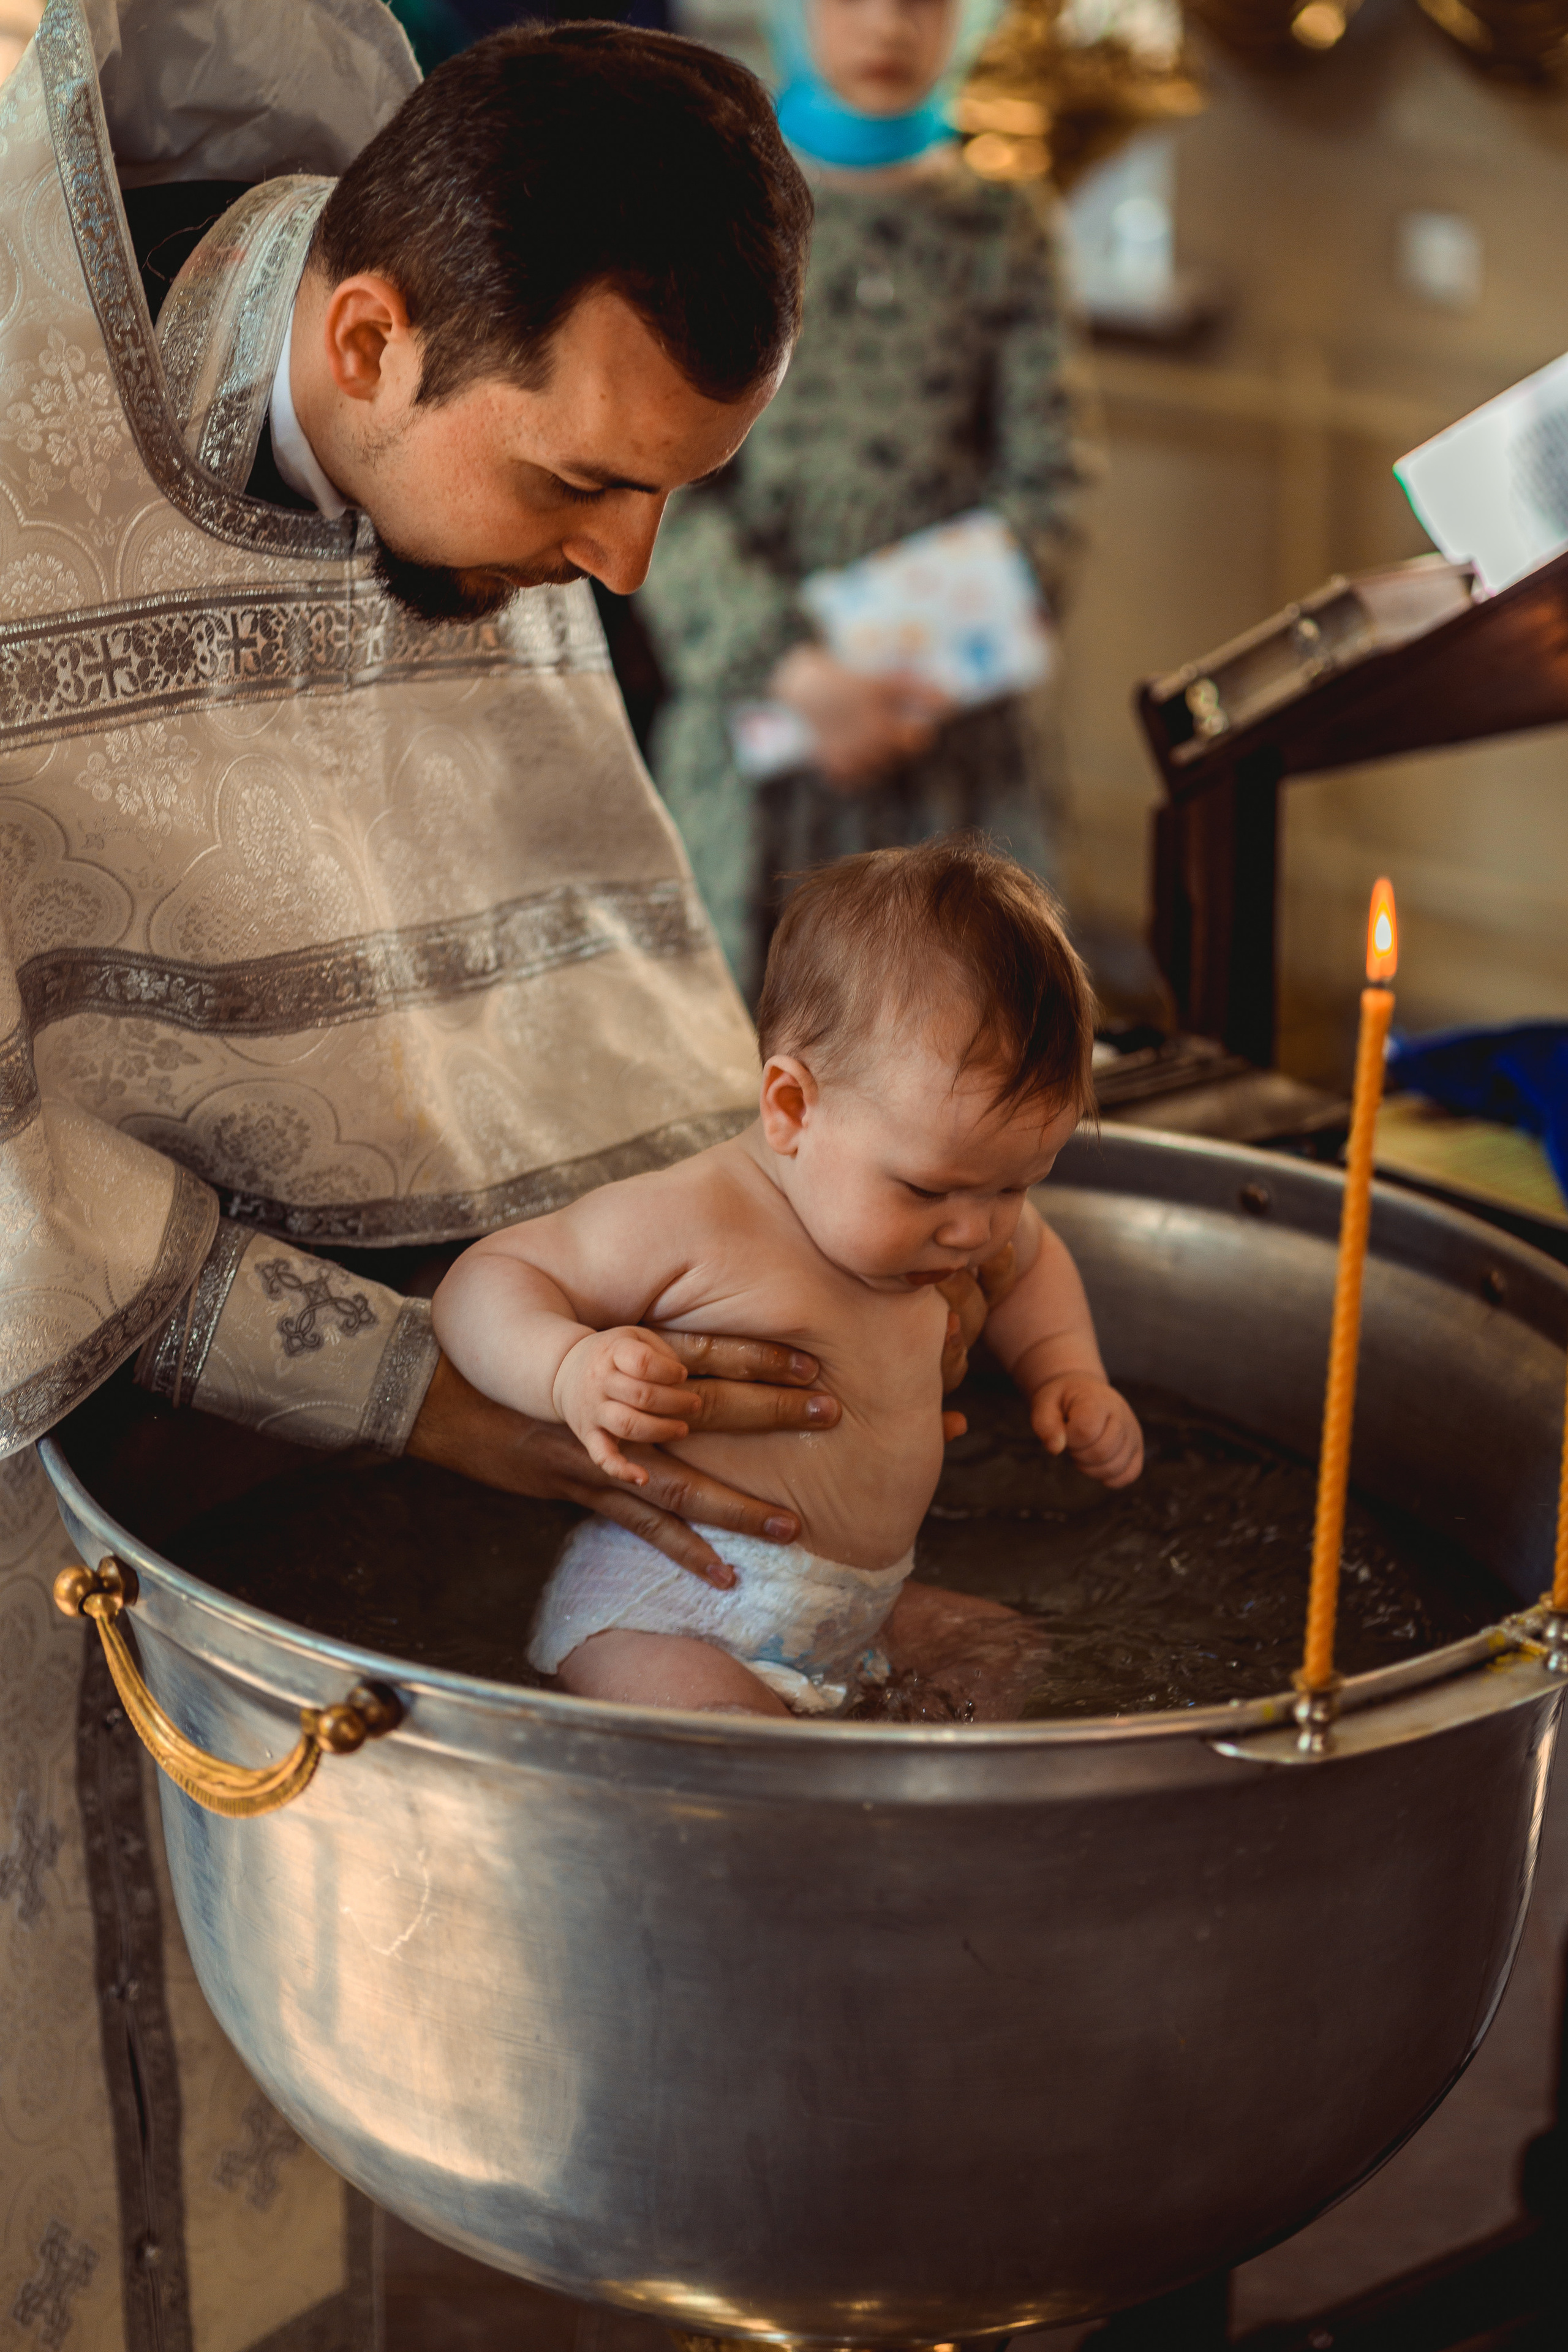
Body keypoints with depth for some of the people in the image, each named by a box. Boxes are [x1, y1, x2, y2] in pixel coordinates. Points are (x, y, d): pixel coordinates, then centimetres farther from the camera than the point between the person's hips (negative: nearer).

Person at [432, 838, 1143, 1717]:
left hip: (864, 1608, 8)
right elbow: (486, 1281, -12)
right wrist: (570, 1367, -32)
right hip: (664, 1614, -8)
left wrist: (1070, 1374, 15)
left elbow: (1032, 1255, 32)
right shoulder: (687, 1223, -19)